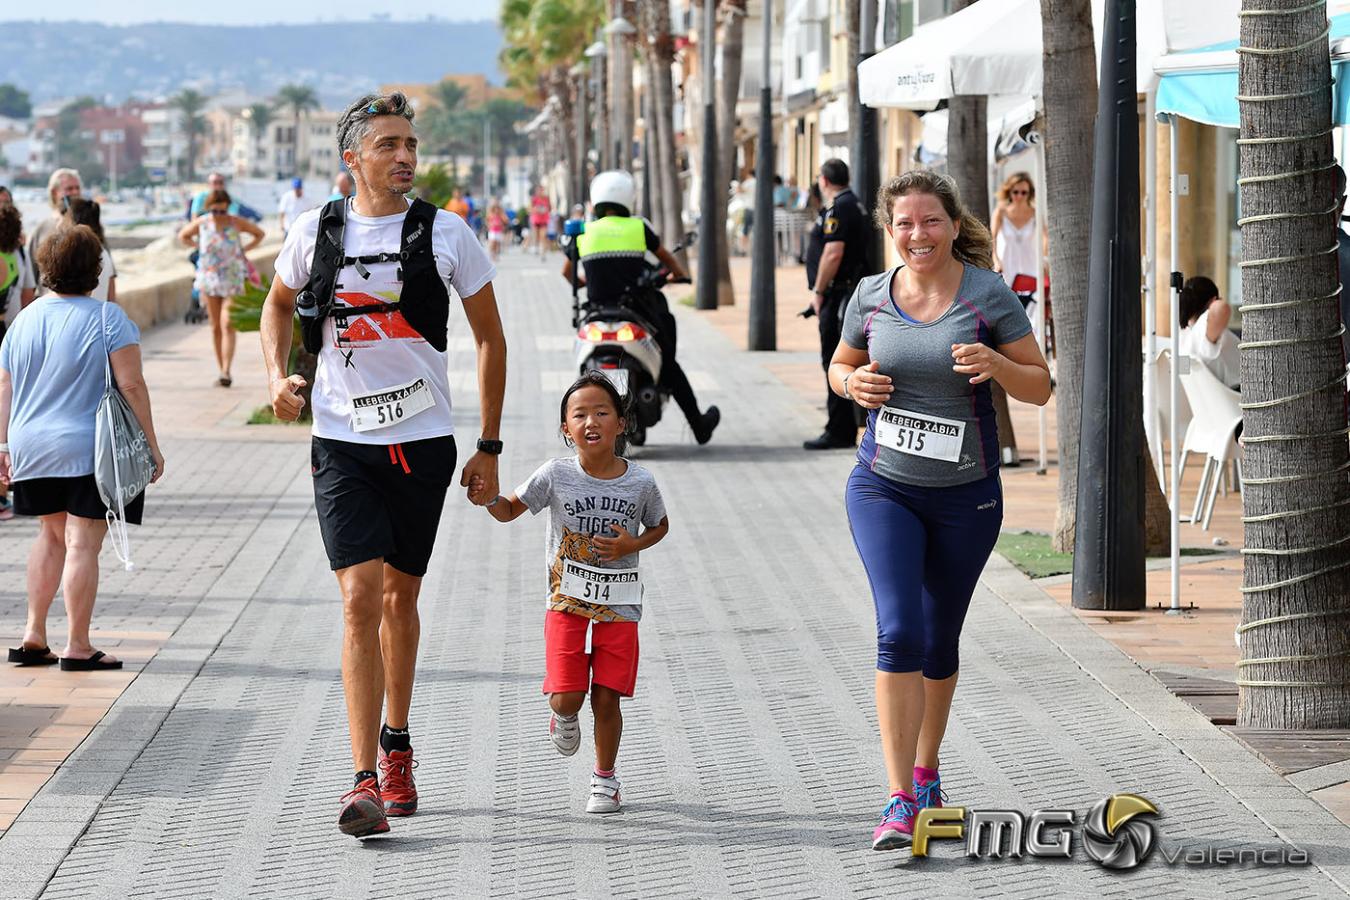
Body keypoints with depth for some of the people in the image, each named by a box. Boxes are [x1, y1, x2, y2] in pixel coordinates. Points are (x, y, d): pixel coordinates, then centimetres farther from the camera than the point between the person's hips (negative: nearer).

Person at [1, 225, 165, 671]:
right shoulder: (107, 318, -9)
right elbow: (131, 386, -12)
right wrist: (151, 446, -5)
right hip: (93, 450, -6)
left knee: (51, 534, 20)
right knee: (83, 543, -3)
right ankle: (77, 646, -3)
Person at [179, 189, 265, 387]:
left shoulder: (236, 223, -6)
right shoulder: (201, 223, -1)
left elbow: (259, 234, 11)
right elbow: (183, 235, 19)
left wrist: (244, 250, 3)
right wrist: (198, 247, 8)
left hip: (233, 281, -3)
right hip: (209, 279, 3)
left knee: (227, 324, -15)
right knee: (215, 326, 5)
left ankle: (226, 371, -20)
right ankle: (221, 370, 13)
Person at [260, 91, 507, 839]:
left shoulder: (445, 234, -4)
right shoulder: (316, 233, -1)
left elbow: (490, 338, 5)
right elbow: (279, 303, 20)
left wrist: (489, 448, 4)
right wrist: (277, 373, 1)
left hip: (423, 441, 1)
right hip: (342, 443, -1)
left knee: (401, 597, 14)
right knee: (361, 597, -14)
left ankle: (396, 742, 38)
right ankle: (365, 781, -15)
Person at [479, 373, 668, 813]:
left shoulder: (641, 483, -7)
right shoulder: (556, 475, -8)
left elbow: (660, 526, 12)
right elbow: (509, 510, 2)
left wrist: (631, 545, -9)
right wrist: (488, 497, -20)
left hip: (619, 608, 0)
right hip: (567, 604, 0)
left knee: (605, 698, 0)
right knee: (566, 696, -4)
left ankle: (605, 777, 21)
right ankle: (565, 719, 34)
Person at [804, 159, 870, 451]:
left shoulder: (838, 209, -15)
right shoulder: (854, 205, 17)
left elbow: (833, 253, -23)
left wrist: (818, 291, -17)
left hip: (838, 295, -10)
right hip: (851, 293, 10)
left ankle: (838, 432, -6)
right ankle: (845, 431, 19)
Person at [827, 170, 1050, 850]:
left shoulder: (988, 296, -6)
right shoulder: (872, 296, 0)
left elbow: (1040, 387, -3)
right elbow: (839, 367, 16)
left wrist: (994, 364, -23)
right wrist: (855, 383, -7)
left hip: (966, 495, 0)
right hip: (884, 488, 0)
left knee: (940, 643, 14)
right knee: (899, 632, -16)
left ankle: (925, 773, 37)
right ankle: (900, 802, -17)